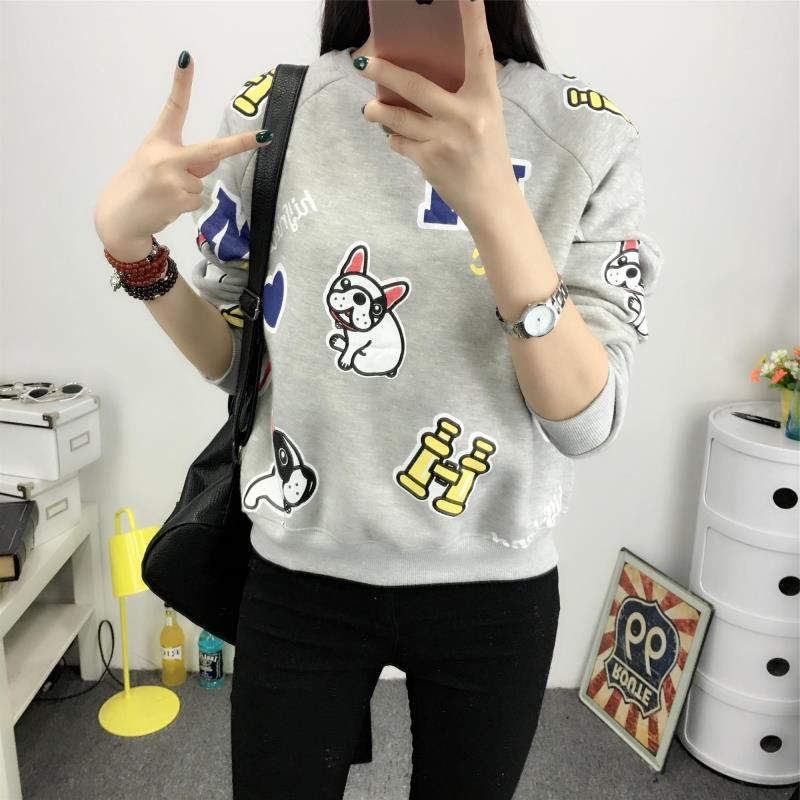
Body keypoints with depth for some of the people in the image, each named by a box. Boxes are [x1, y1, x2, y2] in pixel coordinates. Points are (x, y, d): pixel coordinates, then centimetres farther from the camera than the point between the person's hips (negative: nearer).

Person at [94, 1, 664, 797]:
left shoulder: (586, 132, -8)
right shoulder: (269, 110, -4)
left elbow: (587, 421, -16)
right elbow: (236, 361, 4)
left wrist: (492, 198, -29)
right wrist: (130, 245, -13)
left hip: (494, 591, 1)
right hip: (300, 580, 1)